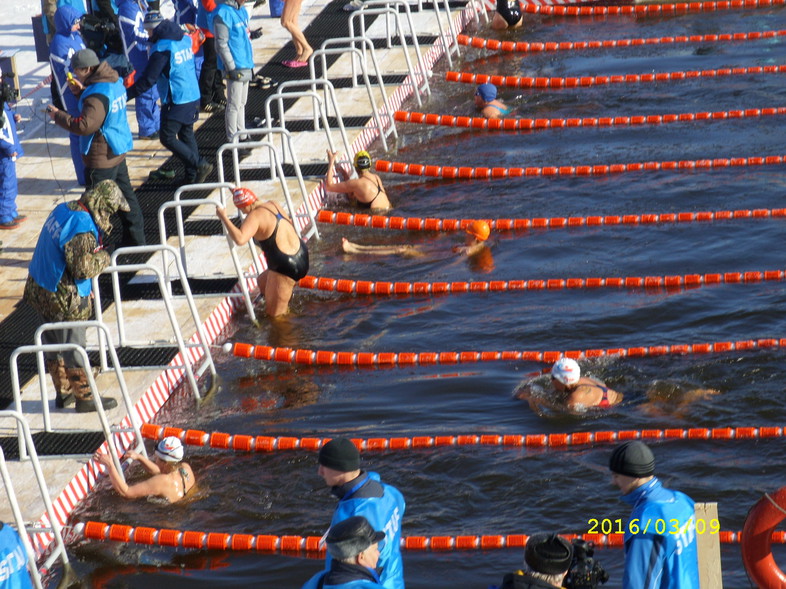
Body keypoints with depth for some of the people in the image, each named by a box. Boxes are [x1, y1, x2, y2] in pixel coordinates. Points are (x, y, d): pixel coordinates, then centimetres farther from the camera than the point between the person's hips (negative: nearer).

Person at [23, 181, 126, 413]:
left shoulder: (63, 209, 2)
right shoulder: (83, 228, -27)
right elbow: (83, 267, -27)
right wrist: (104, 257, -9)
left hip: (40, 289, 9)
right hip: (63, 299, -9)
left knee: (54, 345, 20)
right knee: (74, 348, 6)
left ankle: (63, 393, 34)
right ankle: (84, 398, 18)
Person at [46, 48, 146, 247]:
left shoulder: (97, 95, -26)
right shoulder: (115, 82, 4)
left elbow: (85, 125, -31)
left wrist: (58, 116, -20)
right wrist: (82, 90, 5)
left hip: (101, 158, -10)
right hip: (118, 152, 10)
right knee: (125, 195, 19)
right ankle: (135, 238, 29)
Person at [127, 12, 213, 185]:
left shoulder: (162, 49, -18)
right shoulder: (184, 39, 7)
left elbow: (148, 79, -19)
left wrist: (127, 94, -14)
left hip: (176, 101, -9)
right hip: (193, 97, 9)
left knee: (168, 138, -2)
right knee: (187, 134, 16)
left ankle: (200, 165, -8)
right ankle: (192, 175, 17)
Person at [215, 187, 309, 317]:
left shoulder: (255, 216, -20)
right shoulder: (273, 205, 5)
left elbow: (240, 239, -36)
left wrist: (224, 218, -25)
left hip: (286, 266, -9)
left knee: (274, 314, 8)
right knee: (262, 282, 32)